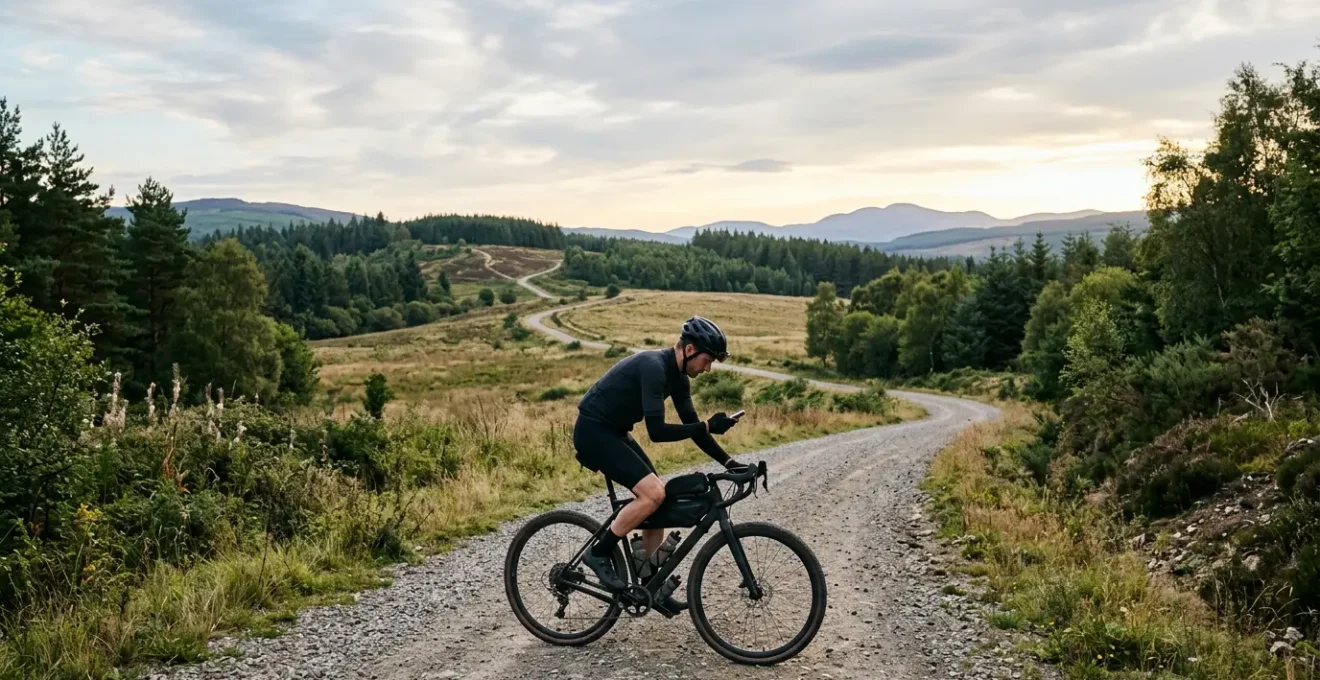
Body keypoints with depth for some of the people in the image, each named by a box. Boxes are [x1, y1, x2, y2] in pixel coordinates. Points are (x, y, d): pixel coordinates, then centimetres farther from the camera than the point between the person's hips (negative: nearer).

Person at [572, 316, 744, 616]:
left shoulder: (678, 377, 4)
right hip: (593, 431, -10)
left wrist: (727, 461, 3)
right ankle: (599, 553, -5)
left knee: (658, 500, 5)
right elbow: (657, 431, -30)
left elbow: (691, 425, 10)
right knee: (653, 493, -22)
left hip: (614, 433, 10)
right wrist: (708, 426, -27)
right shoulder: (653, 367, -26)